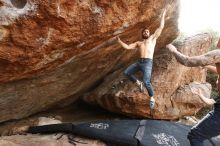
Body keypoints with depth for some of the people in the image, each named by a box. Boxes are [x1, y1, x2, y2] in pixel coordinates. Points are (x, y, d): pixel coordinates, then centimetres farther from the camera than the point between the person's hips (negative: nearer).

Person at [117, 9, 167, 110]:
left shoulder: (152, 38, 17)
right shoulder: (138, 43, 25)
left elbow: (161, 27, 15)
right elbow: (127, 47, 20)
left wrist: (163, 16, 19)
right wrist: (120, 41, 17)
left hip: (148, 63, -5)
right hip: (139, 62, 5)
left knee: (146, 82, -20)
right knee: (126, 73, 5)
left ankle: (152, 98, 3)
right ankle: (139, 83, 22)